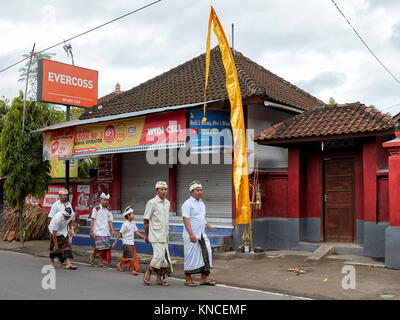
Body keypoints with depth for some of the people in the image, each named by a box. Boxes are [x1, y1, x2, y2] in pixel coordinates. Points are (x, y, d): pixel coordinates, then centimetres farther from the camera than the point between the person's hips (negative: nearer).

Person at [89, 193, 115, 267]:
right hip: (98, 231, -5)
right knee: (100, 246, -15)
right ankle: (92, 256, 12)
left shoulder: (108, 211, 14)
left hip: (106, 232, 5)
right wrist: (91, 231, -8)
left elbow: (110, 221, 14)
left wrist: (112, 230, 3)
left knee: (106, 247, 0)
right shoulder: (96, 209, 0)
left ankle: (100, 262, 10)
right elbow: (92, 220, -3)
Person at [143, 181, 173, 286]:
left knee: (165, 256, 5)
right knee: (159, 255, -13)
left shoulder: (167, 202, 13)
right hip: (156, 235, -7)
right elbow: (146, 220, -6)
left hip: (165, 235, 7)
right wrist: (146, 234, -4)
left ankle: (159, 279, 13)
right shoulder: (152, 203, -9)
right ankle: (147, 275, 4)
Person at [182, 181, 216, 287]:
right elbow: (185, 219, -16)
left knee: (206, 254, 1)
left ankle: (204, 278, 8)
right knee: (190, 256, -2)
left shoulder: (202, 204, 18)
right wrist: (191, 234, -24)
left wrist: (209, 227, 20)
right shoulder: (187, 204, -8)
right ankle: (188, 279, 10)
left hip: (202, 235, 7)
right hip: (191, 236, -7)